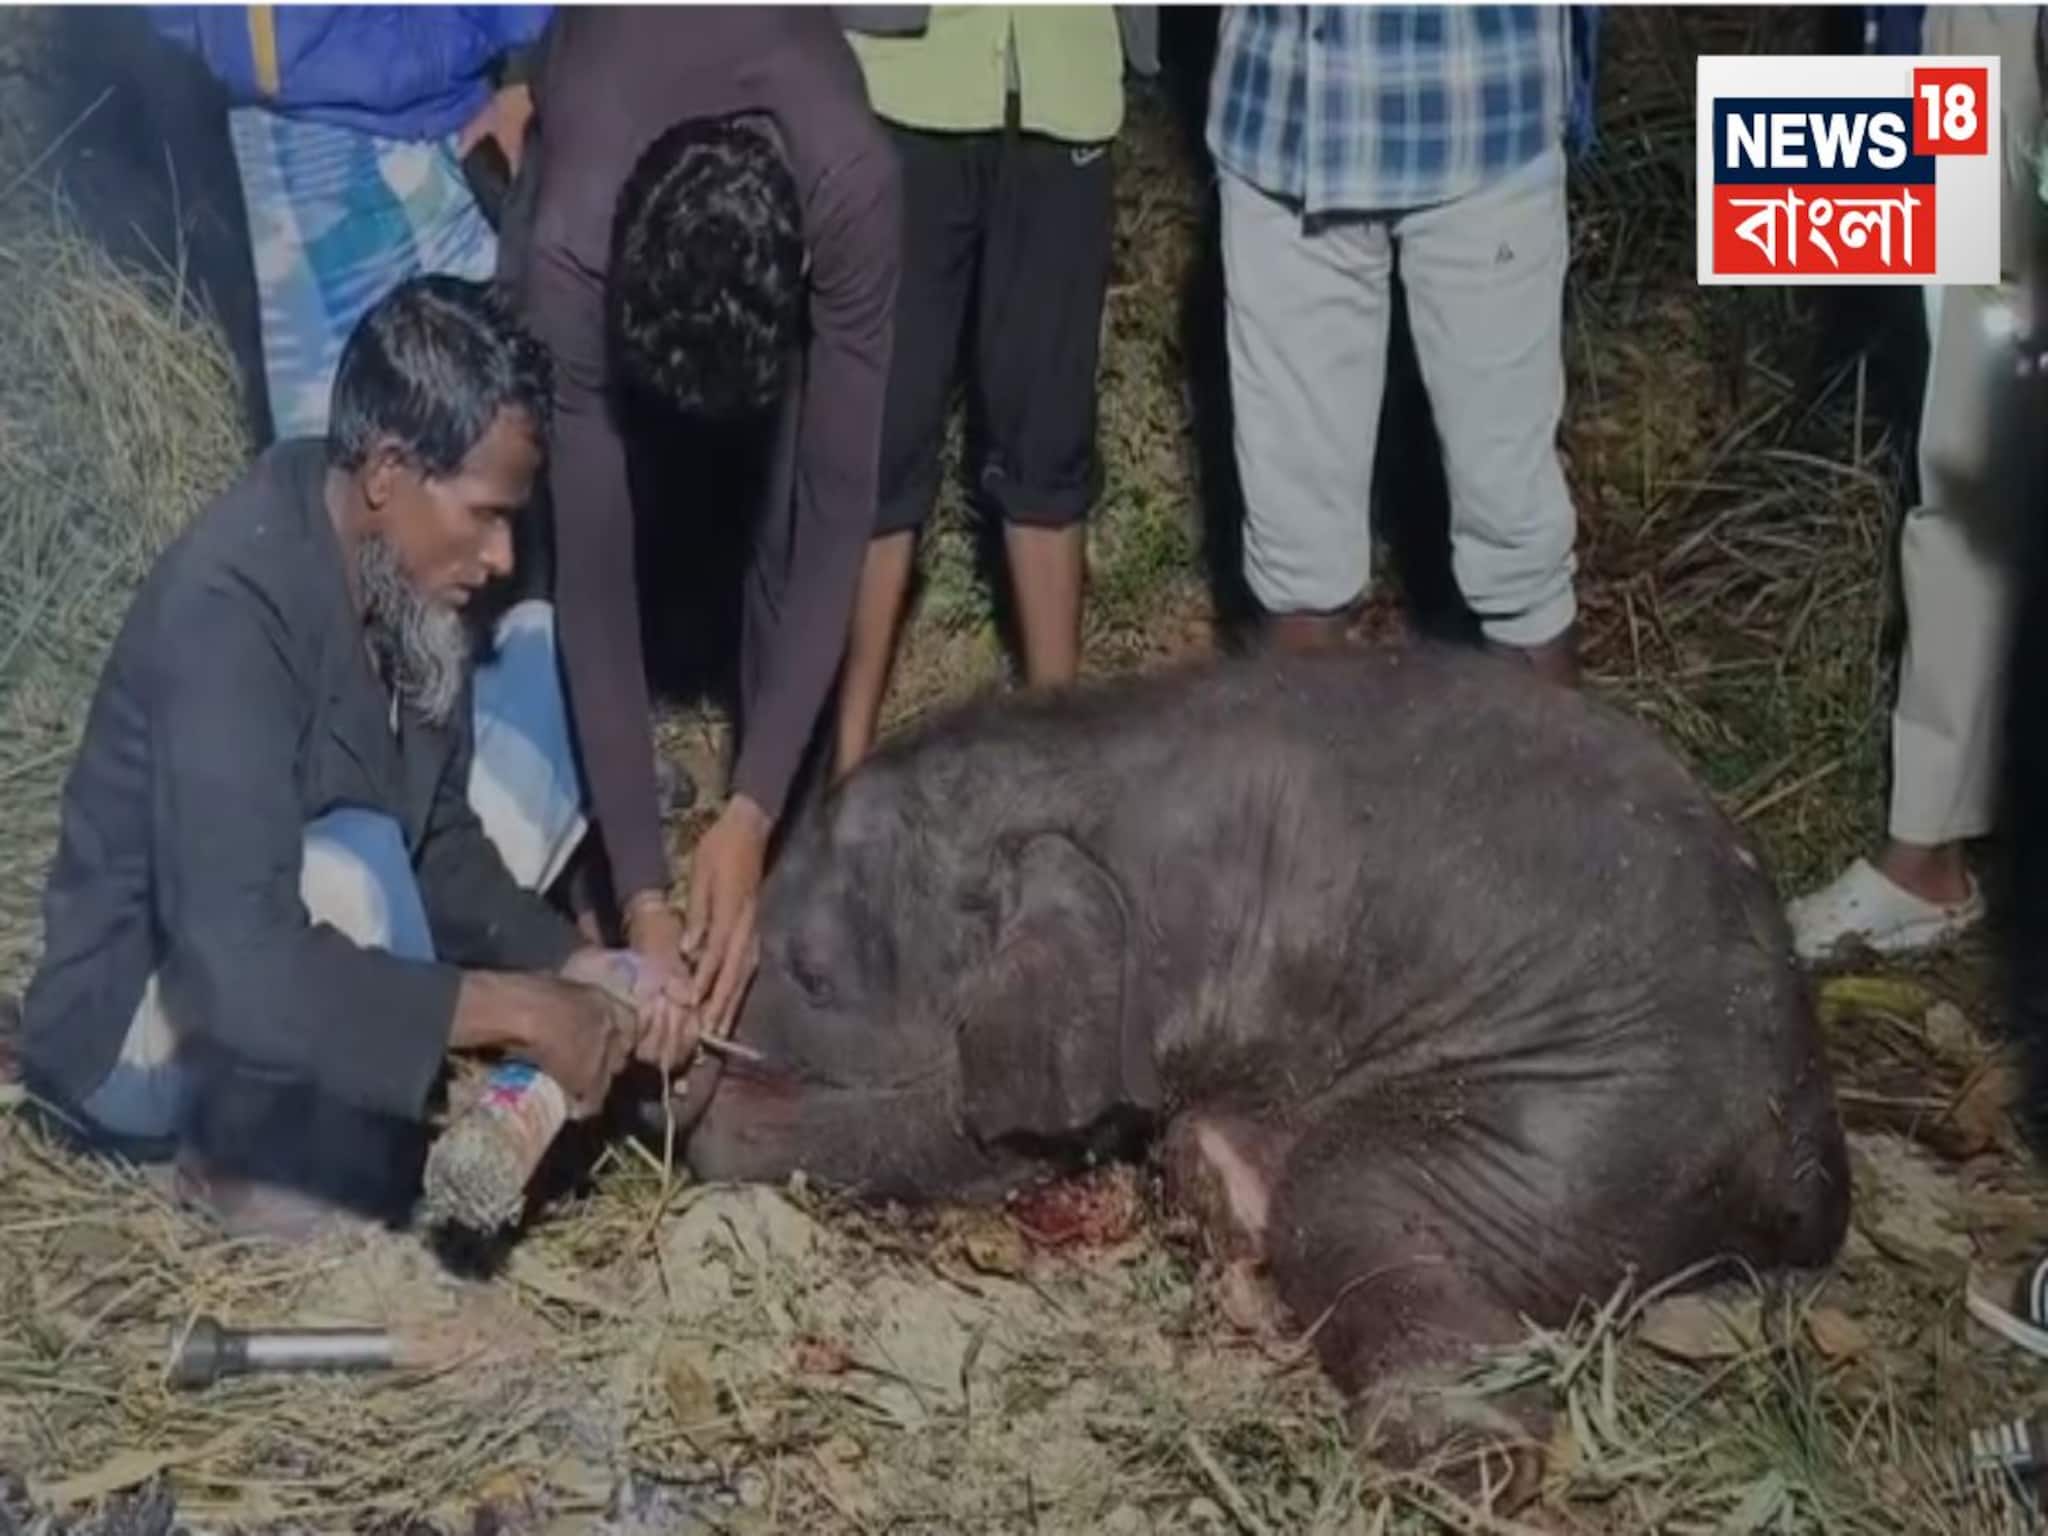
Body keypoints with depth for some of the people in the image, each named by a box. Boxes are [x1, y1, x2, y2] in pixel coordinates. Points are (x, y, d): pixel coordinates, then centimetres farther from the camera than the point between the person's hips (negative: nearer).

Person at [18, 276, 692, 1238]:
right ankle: (257, 1148, -10)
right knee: (353, 873, -38)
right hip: (142, 1026, -8)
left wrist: (574, 967, -15)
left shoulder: (398, 558, -8)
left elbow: (441, 837, 0)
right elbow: (241, 973, -39)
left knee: (548, 656, -2)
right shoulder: (226, 610, -32)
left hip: (278, 944, 8)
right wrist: (521, 1011, -33)